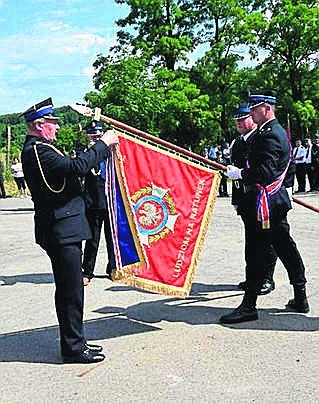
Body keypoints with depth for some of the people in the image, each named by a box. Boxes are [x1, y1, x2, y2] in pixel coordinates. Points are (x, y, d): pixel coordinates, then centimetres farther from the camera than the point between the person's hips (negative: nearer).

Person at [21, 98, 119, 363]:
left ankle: (74, 342, 27)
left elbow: (69, 168, 17)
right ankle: (73, 348, 8)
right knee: (71, 291, -3)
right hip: (61, 230, -11)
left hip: (61, 229, 11)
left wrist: (103, 147, 11)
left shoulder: (36, 149, 17)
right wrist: (103, 144, -16)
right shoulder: (37, 150, -16)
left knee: (68, 289, 16)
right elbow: (76, 166, -28)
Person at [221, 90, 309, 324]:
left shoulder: (270, 135, -15)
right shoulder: (278, 132, 18)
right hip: (278, 201, 11)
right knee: (286, 248, 14)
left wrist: (240, 174, -16)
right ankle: (300, 299, 23)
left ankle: (249, 306, -1)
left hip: (265, 203, -11)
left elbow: (265, 171, -25)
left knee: (257, 253, -6)